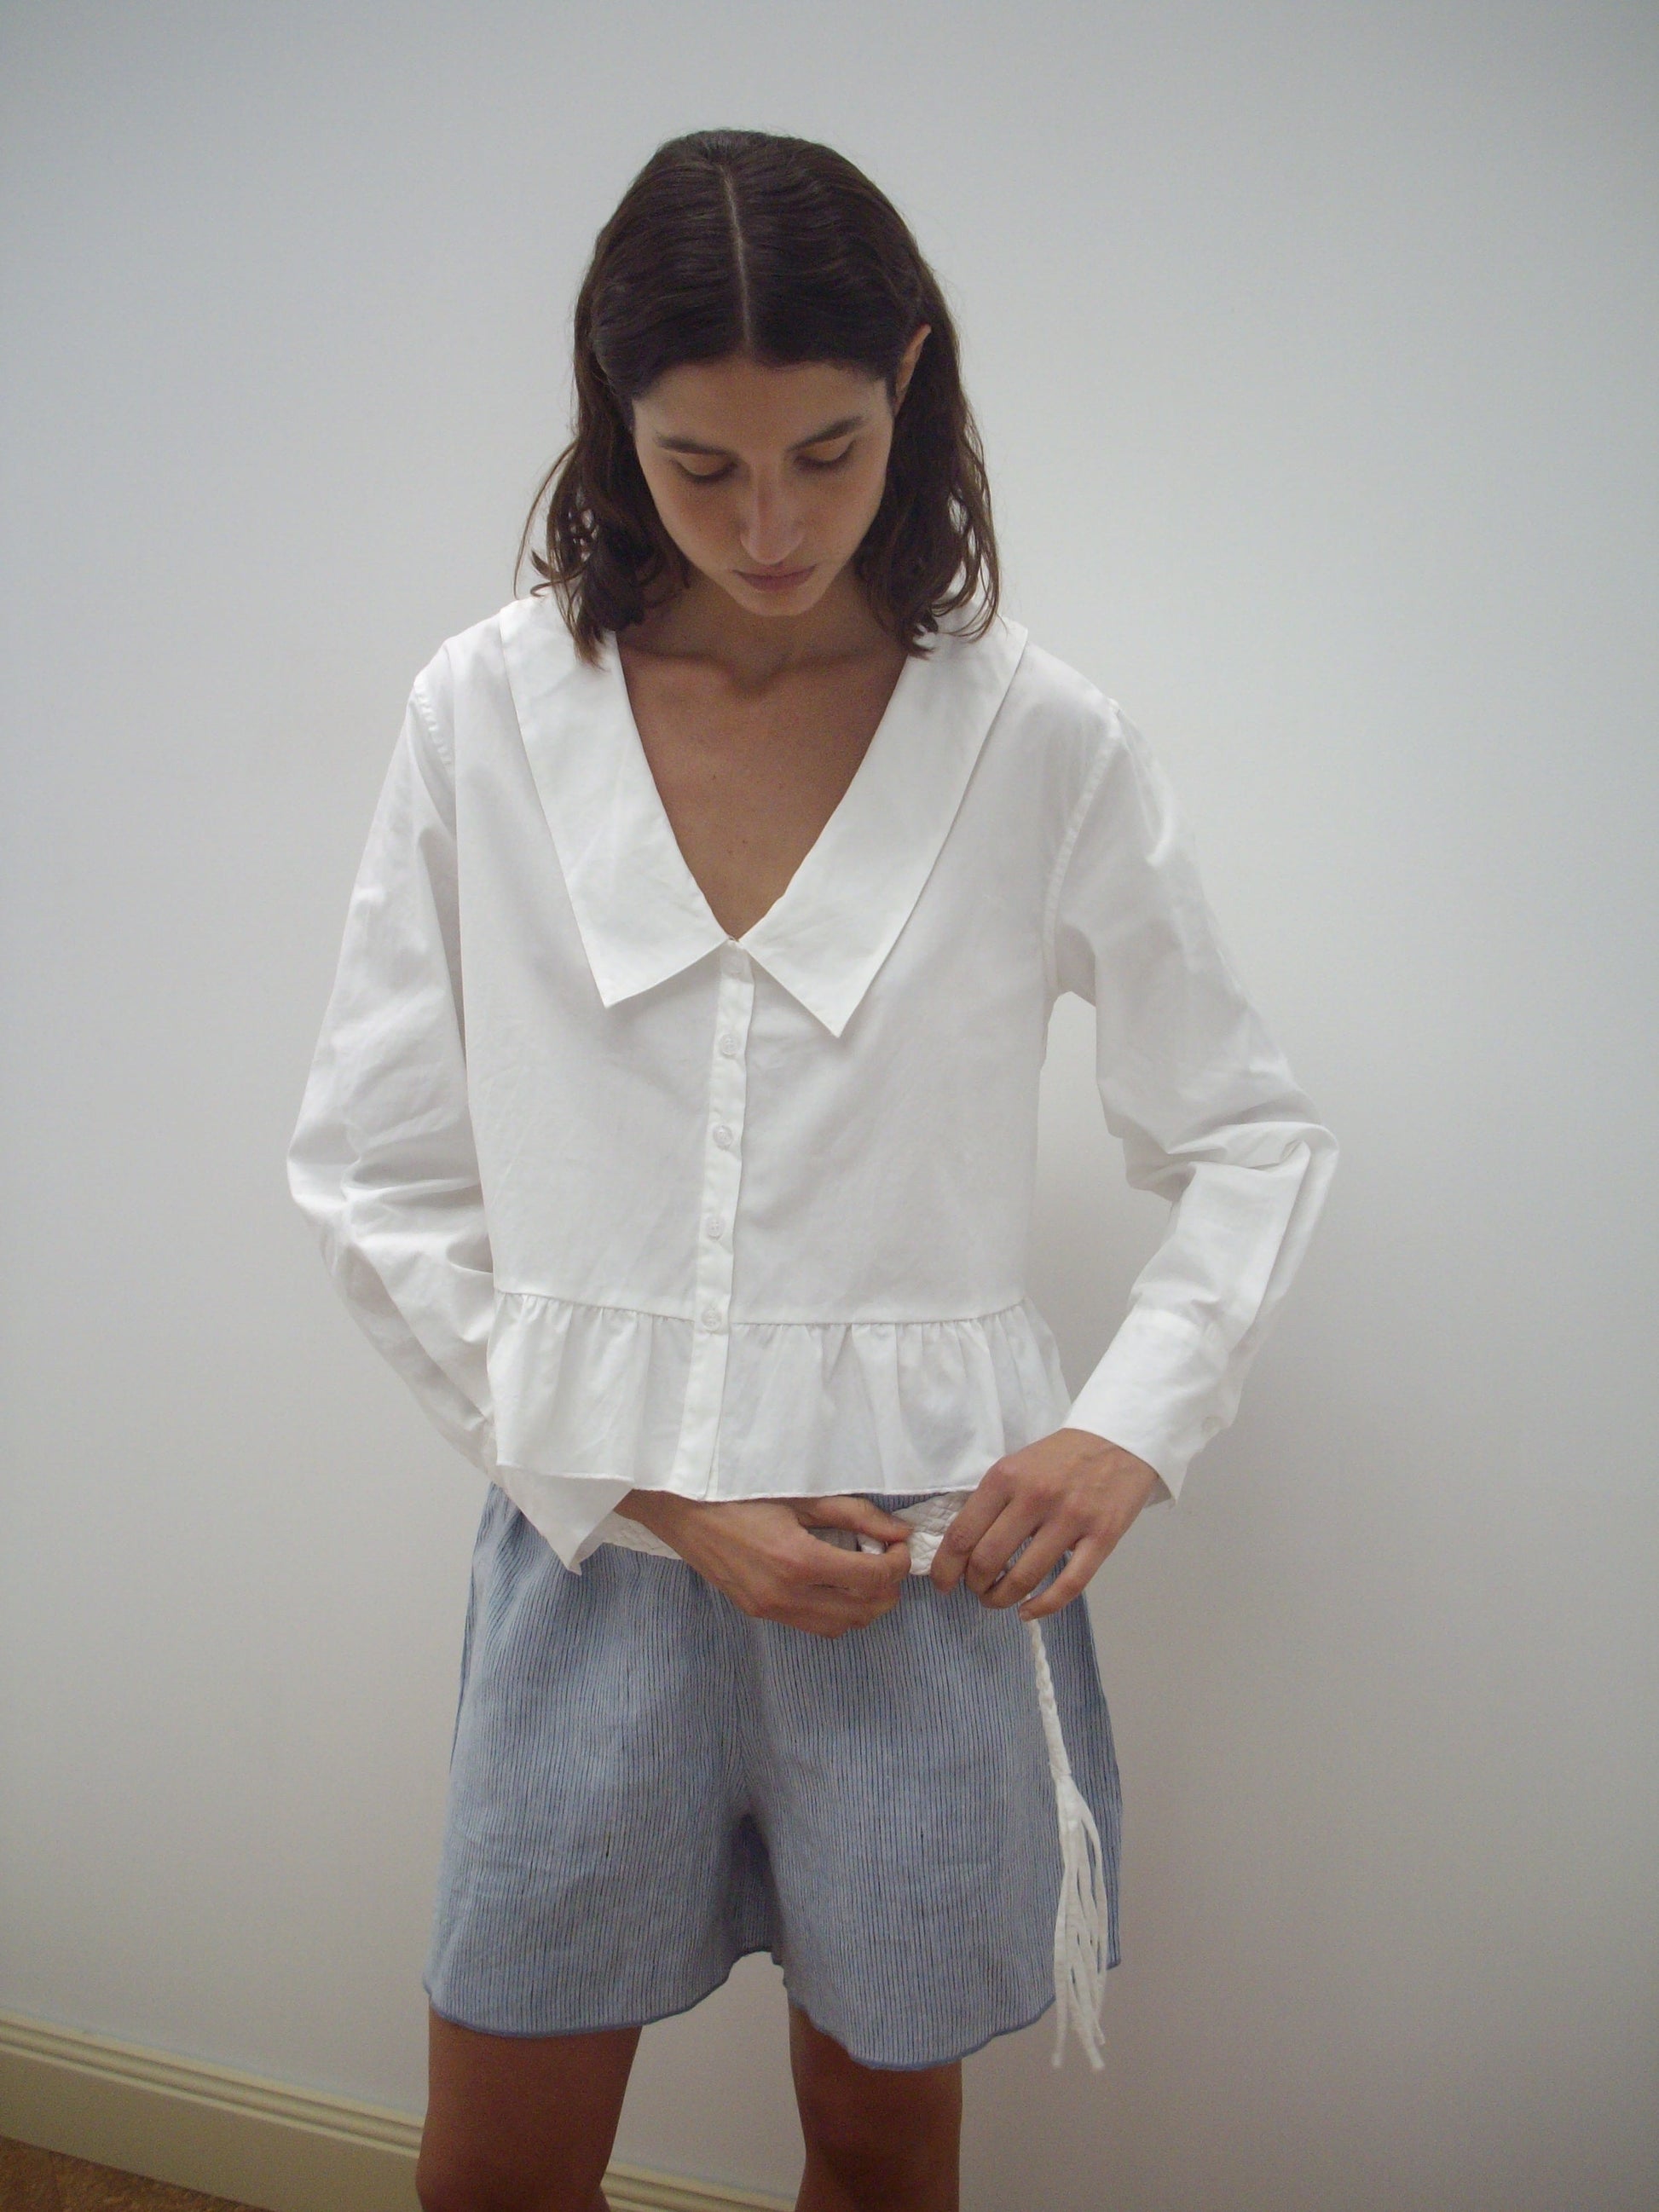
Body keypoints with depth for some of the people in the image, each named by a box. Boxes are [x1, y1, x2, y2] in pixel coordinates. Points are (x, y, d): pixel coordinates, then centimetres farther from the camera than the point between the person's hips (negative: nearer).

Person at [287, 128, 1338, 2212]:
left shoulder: (1042, 740, -7)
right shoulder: (488, 711, -5)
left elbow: (1251, 1137, 3)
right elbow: (372, 1176, -2)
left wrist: (1130, 1427, -12)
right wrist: (654, 1491, -9)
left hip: (935, 1541, 0)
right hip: (591, 1523, 1)